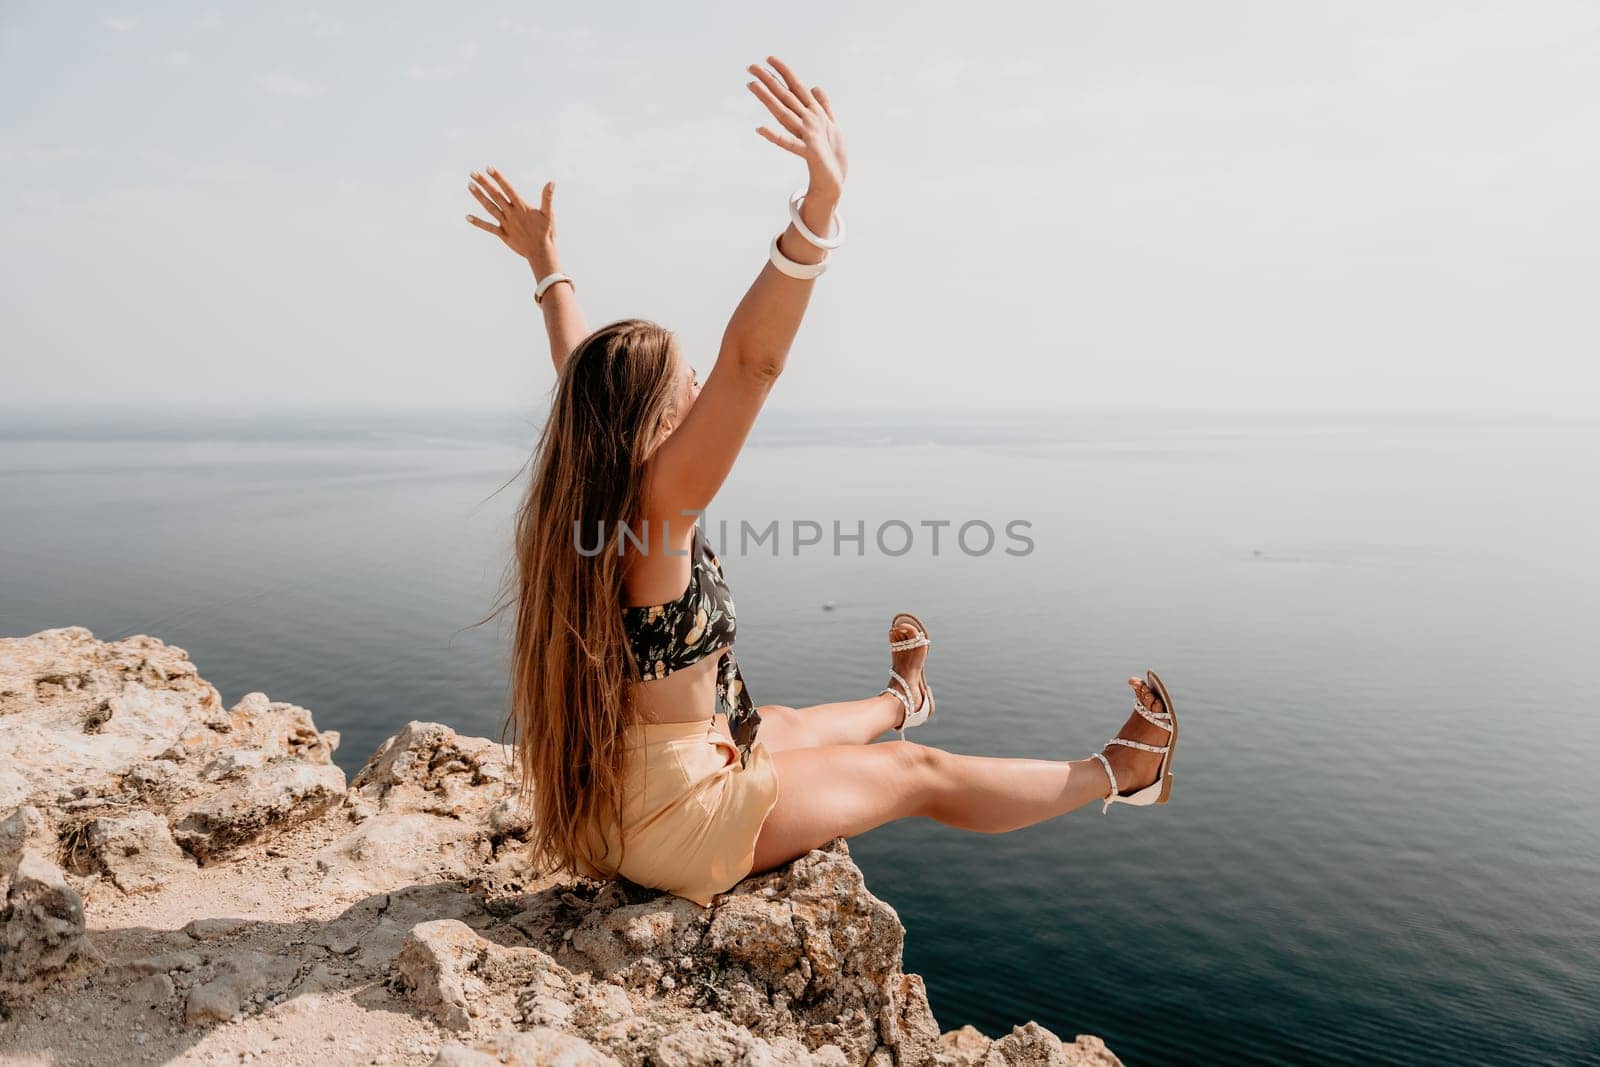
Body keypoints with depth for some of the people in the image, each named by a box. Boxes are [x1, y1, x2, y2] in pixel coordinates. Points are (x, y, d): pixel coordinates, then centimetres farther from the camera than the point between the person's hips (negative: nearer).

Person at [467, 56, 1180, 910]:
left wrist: (546, 263, 23)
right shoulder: (655, 505, -27)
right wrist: (822, 201, -47)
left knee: (797, 728, 33)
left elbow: (581, 372, 11)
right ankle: (1118, 772, 27)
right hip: (679, 823, -8)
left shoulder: (577, 499, -4)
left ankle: (902, 699, 65)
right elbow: (752, 359, -40)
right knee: (920, 775, 7)